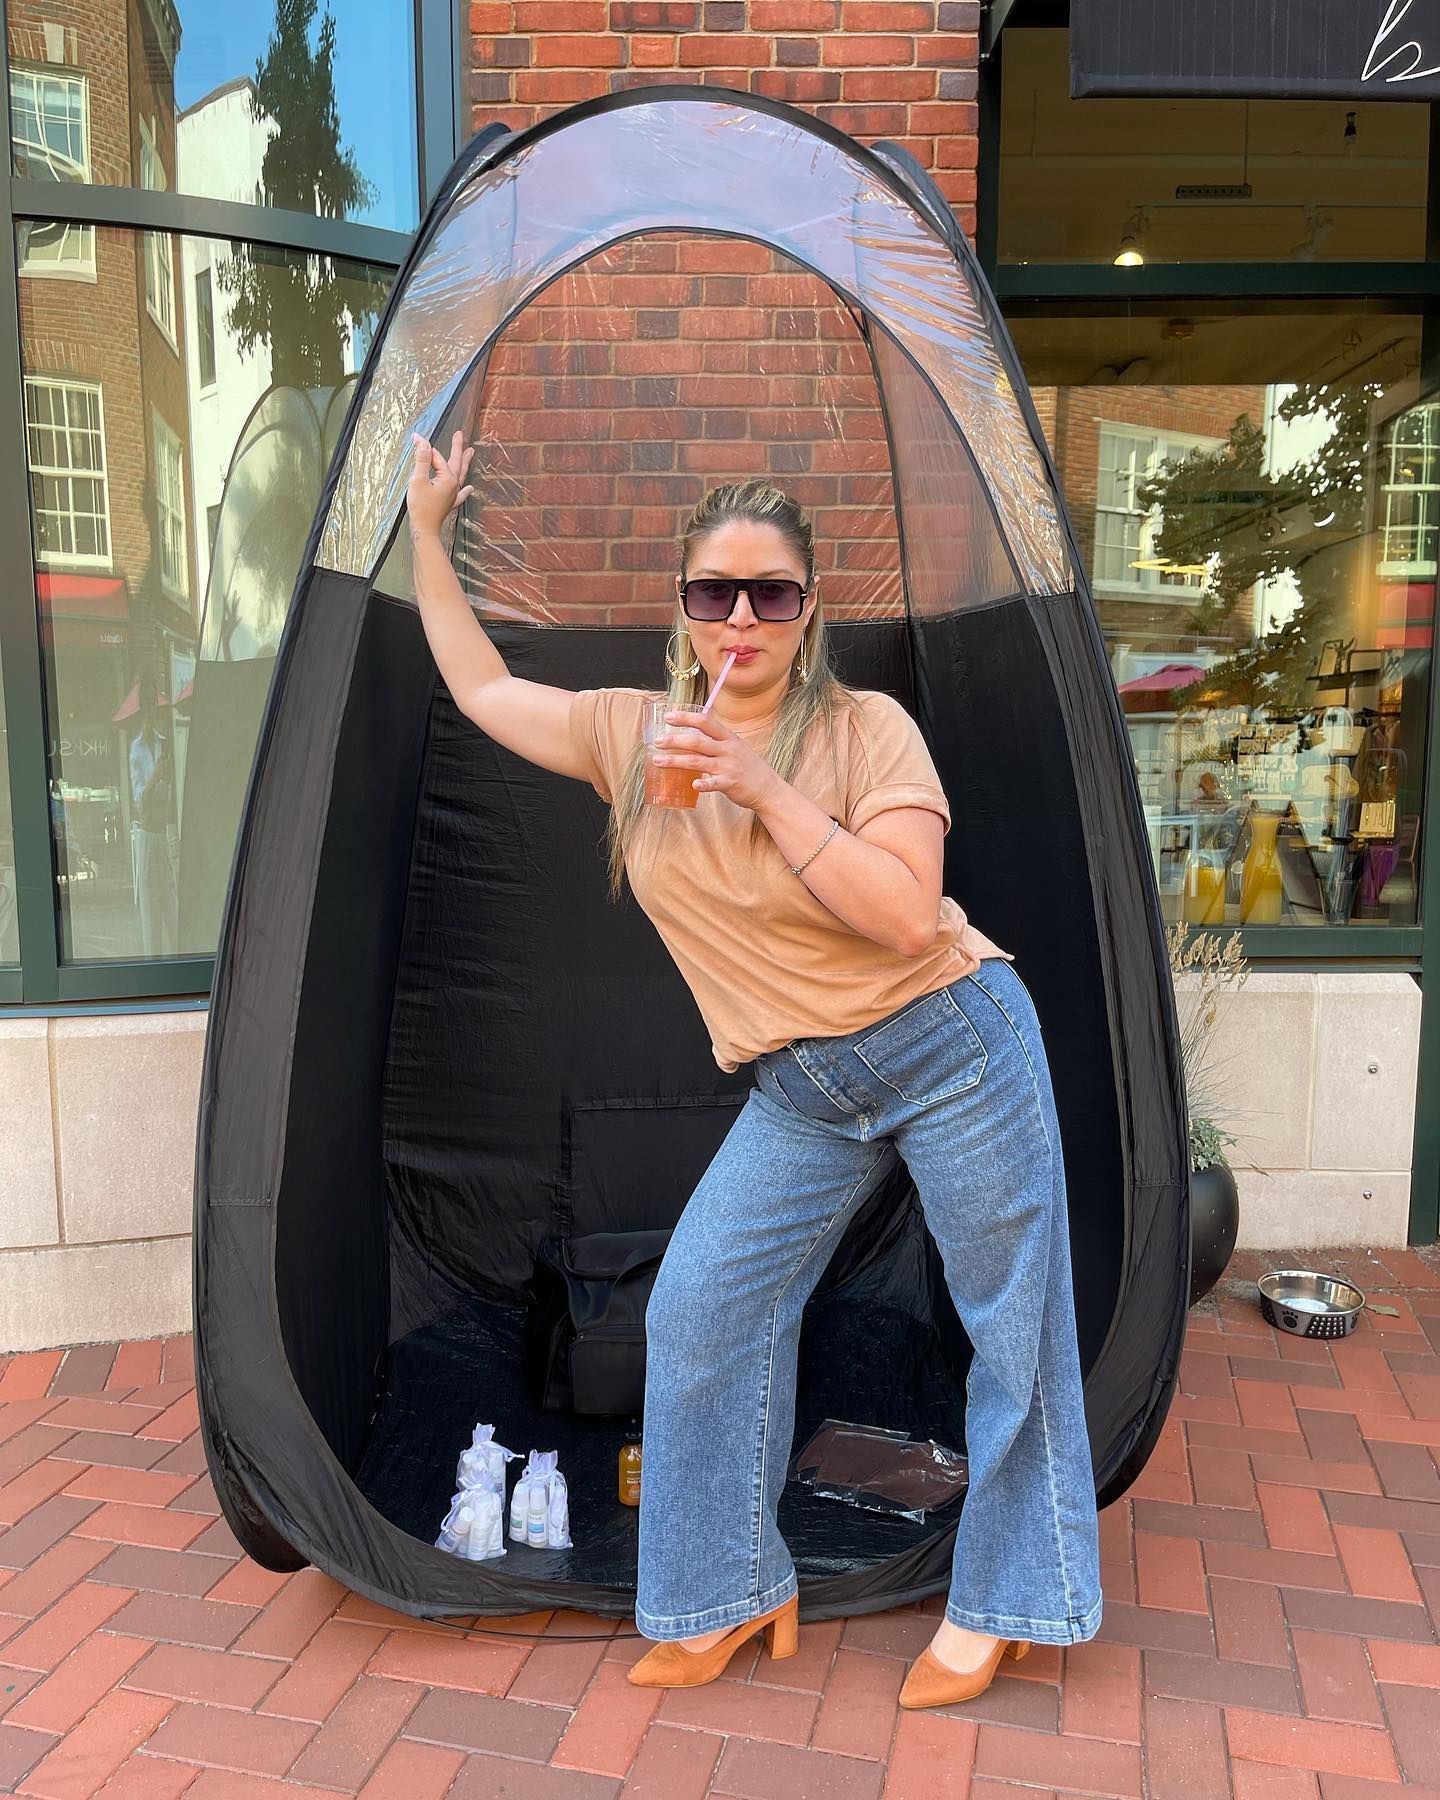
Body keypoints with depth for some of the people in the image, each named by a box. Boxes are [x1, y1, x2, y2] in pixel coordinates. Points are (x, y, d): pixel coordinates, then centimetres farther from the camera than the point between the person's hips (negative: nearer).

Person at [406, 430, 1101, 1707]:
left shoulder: (866, 728, -12)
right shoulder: (632, 737, 1)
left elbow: (908, 917, -22)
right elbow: (481, 687, 14)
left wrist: (767, 790, -25)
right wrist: (428, 526, 16)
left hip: (954, 1046, -3)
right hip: (802, 1093, 4)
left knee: (1014, 1323, 7)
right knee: (700, 1310, 2)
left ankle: (1001, 1602, 30)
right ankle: (738, 1590, 23)